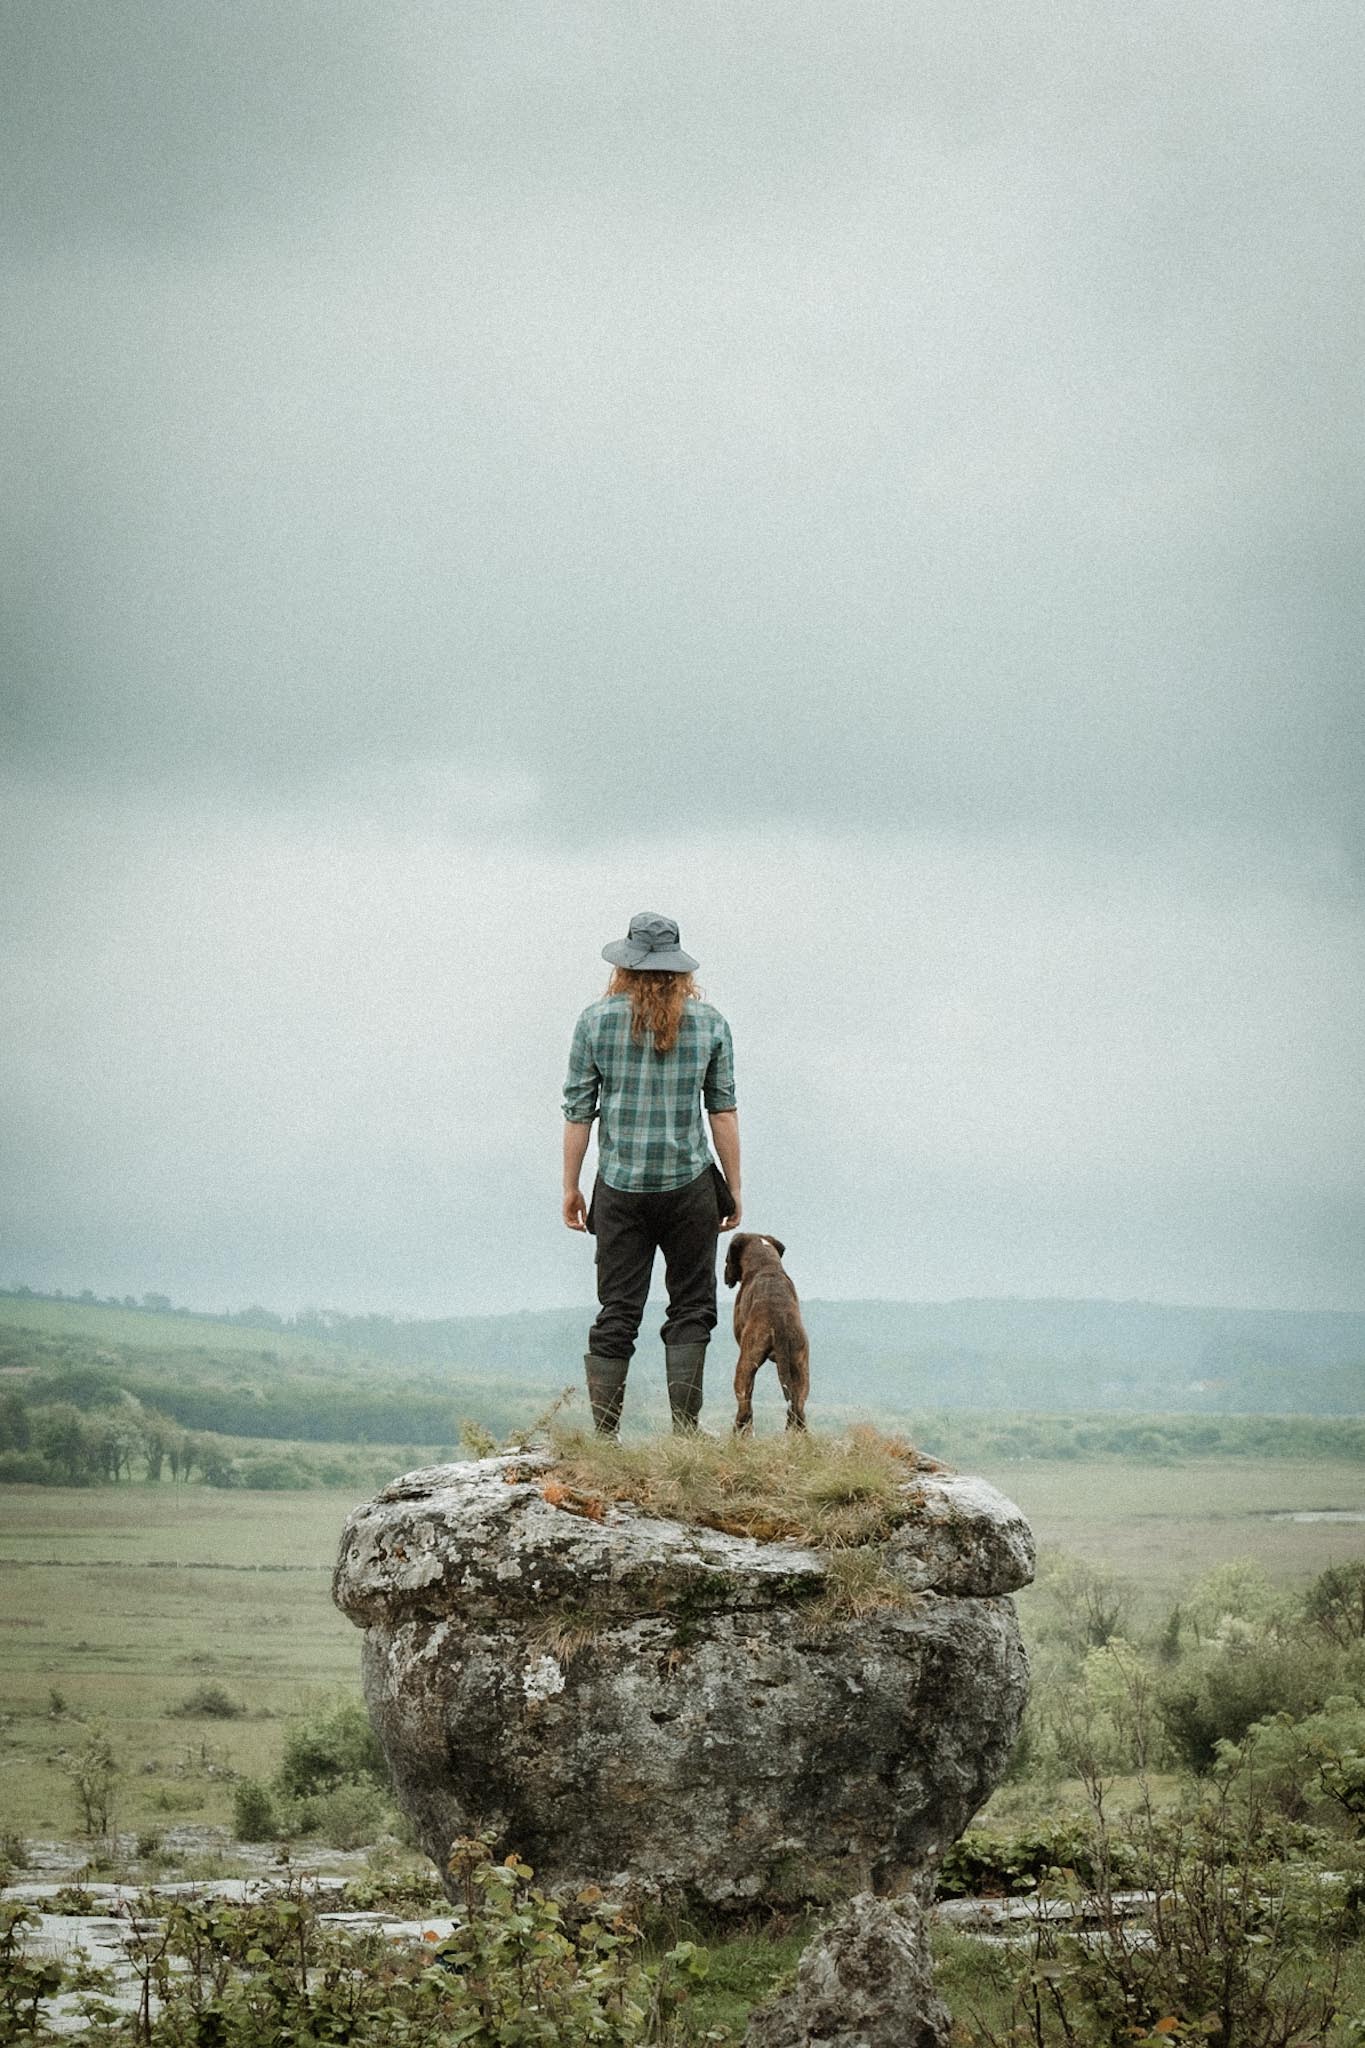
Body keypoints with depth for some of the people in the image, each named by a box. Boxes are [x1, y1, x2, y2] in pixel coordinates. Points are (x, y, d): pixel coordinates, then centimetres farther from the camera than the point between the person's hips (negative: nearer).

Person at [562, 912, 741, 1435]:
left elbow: (578, 1111, 0)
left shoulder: (596, 1020, 0)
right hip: (689, 1185, -1)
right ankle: (684, 1432, -1)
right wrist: (733, 1188, 9)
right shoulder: (709, 1022, 1)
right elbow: (723, 1111, 2)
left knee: (616, 1314, 5)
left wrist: (571, 1186, 8)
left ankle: (604, 1438, 3)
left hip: (619, 1189, 1)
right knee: (691, 1309, 7)